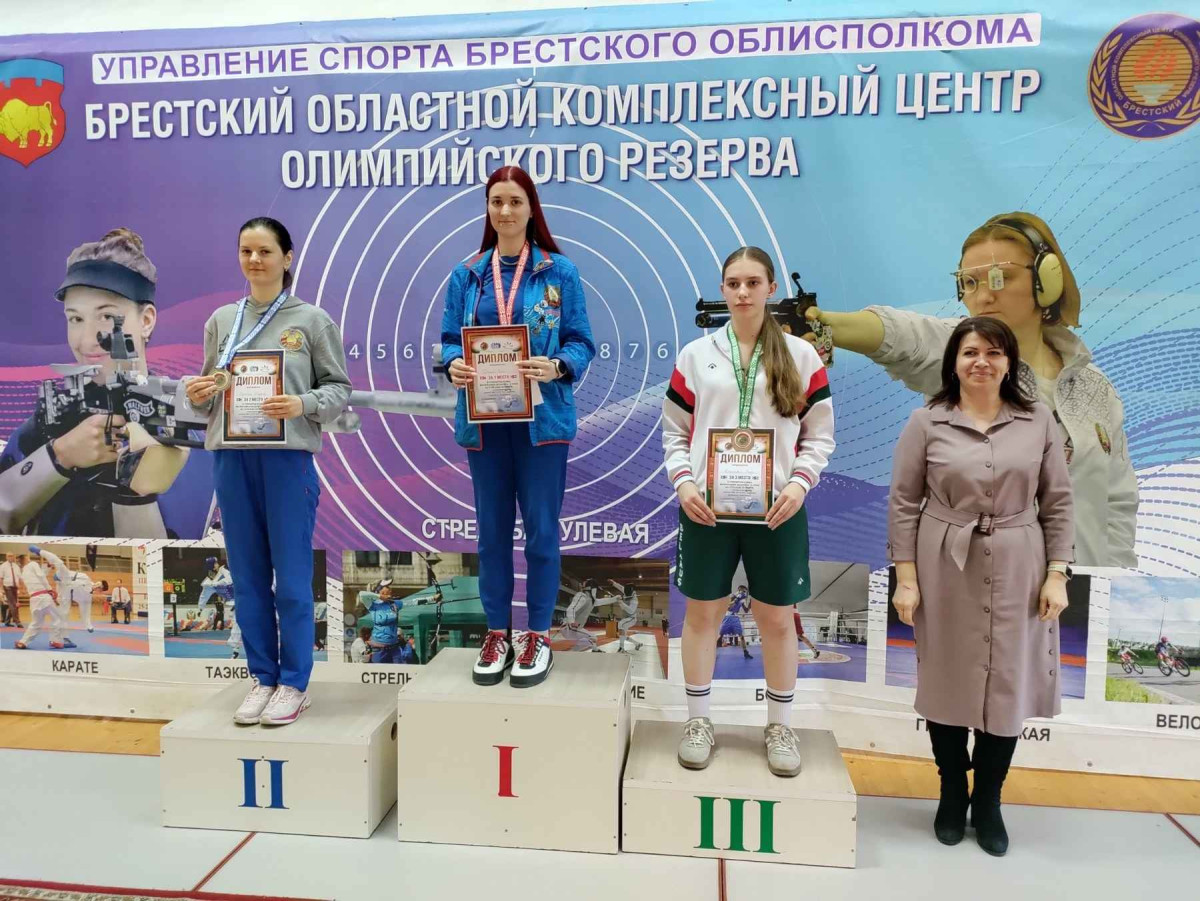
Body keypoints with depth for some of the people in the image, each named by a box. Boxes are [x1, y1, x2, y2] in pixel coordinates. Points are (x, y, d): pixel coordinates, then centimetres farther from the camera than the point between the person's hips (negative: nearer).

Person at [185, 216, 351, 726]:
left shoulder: (313, 320, 2)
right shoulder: (221, 320, 12)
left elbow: (339, 388, 0)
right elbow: (208, 393, 16)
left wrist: (303, 404, -18)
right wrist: (197, 395, -5)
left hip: (288, 455, -4)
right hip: (231, 456, 4)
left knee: (292, 576, 1)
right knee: (248, 575, 9)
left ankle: (294, 683, 14)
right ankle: (263, 677, 22)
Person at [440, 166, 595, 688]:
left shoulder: (560, 272, 1)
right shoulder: (466, 274, 9)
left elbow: (581, 343, -1)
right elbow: (448, 339, 8)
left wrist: (557, 367, -22)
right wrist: (453, 365, -15)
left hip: (542, 417, -2)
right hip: (484, 419, 3)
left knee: (541, 525, 3)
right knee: (492, 526, 10)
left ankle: (538, 634, 19)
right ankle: (497, 632, 24)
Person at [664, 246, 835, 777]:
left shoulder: (801, 356, 3)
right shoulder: (696, 355, 4)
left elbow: (819, 435, 5)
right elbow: (675, 433, 7)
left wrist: (799, 484, -10)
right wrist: (683, 483, -8)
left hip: (776, 508, 0)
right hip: (706, 507, 1)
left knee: (776, 618, 9)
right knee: (702, 613, 9)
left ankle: (779, 726, 29)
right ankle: (698, 721, 27)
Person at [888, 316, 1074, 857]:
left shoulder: (1039, 421, 2)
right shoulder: (926, 422, -4)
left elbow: (1058, 503, 4)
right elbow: (904, 504, -3)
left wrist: (1056, 574, -2)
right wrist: (906, 579, -7)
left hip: (1016, 574, 2)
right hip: (945, 572, -1)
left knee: (1008, 686, 9)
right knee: (948, 684, 10)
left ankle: (988, 804, 30)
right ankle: (951, 797, 32)